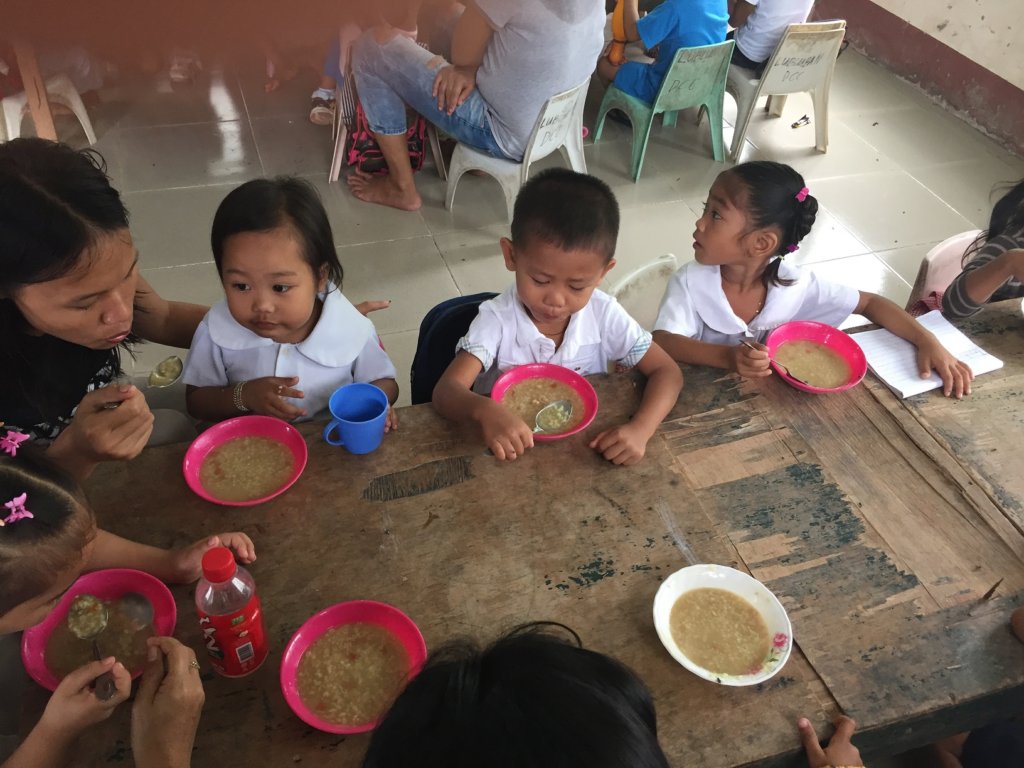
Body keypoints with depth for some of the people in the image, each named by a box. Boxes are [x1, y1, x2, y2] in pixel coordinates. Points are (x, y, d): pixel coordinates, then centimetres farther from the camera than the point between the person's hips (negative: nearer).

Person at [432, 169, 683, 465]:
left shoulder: (604, 315, -11)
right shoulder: (497, 320, -17)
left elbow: (666, 372, -8)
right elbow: (446, 391, -25)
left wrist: (639, 430, -26)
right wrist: (485, 411, -46)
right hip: (513, 452, -1)